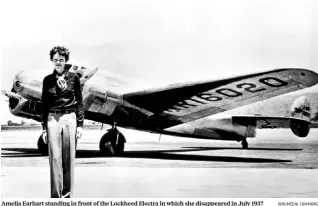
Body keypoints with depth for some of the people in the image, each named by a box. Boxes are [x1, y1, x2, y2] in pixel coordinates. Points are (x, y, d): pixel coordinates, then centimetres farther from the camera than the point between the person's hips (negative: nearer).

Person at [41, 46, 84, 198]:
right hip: (53, 119, 1)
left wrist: (80, 124, 1)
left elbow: (79, 102, 7)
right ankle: (56, 195, 2)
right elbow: (44, 104, 10)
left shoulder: (73, 78, 5)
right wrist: (44, 127, 5)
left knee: (69, 158, 1)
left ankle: (68, 195, 9)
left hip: (70, 118, 0)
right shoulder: (48, 80, 7)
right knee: (55, 158, -2)